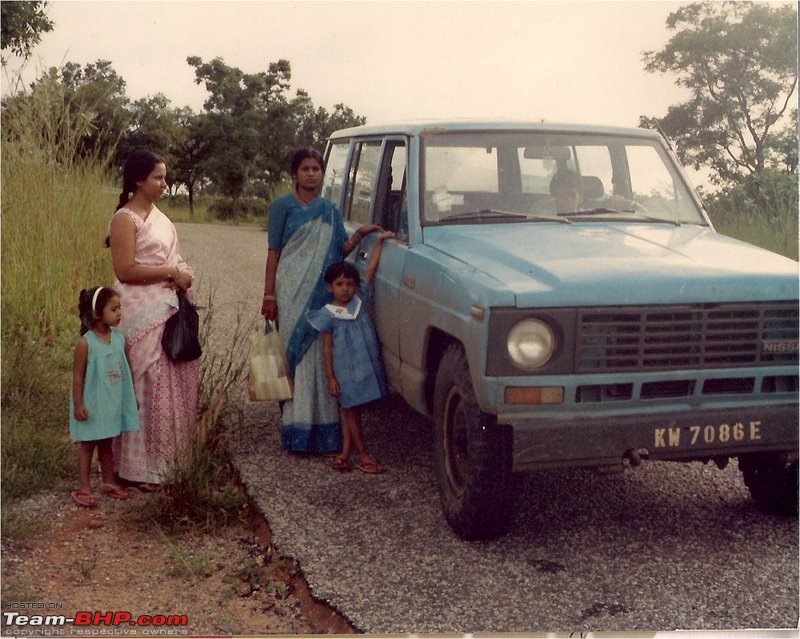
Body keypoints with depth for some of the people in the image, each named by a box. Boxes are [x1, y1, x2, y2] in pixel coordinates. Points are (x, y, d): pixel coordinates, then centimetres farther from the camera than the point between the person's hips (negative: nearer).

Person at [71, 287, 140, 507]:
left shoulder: (119, 338, -1)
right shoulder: (86, 342, -17)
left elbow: (125, 370, 8)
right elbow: (78, 376, -14)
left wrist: (132, 397, 12)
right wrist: (78, 405, -14)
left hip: (113, 402, 5)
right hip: (92, 404, -5)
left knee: (107, 444, 18)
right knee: (88, 445, 7)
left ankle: (108, 482, 30)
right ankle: (84, 488, 16)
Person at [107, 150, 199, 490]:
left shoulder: (157, 214, 15)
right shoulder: (125, 219, -12)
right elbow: (125, 270, -19)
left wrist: (182, 275, 9)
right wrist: (172, 273, -16)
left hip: (168, 308, 9)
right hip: (144, 313, -9)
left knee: (170, 382, 12)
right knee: (147, 385, -5)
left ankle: (163, 451, 24)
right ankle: (139, 465, 5)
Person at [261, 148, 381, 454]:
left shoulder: (330, 211, 15)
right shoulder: (283, 206, 2)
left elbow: (340, 251, 13)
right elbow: (273, 252, -2)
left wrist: (358, 234, -5)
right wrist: (269, 295, -8)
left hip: (324, 295, 4)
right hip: (293, 292, -4)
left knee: (323, 355, 3)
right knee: (297, 353, -6)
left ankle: (324, 426, 9)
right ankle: (297, 429, -3)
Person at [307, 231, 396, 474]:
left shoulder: (360, 300, 4)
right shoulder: (328, 315, -7)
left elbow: (371, 268, 5)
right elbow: (327, 348, -6)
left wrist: (379, 240, 1)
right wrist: (330, 378, -9)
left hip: (368, 365, 4)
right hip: (345, 369, -4)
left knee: (352, 410, 12)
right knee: (351, 411, 6)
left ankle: (346, 451, 20)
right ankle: (363, 456, 14)